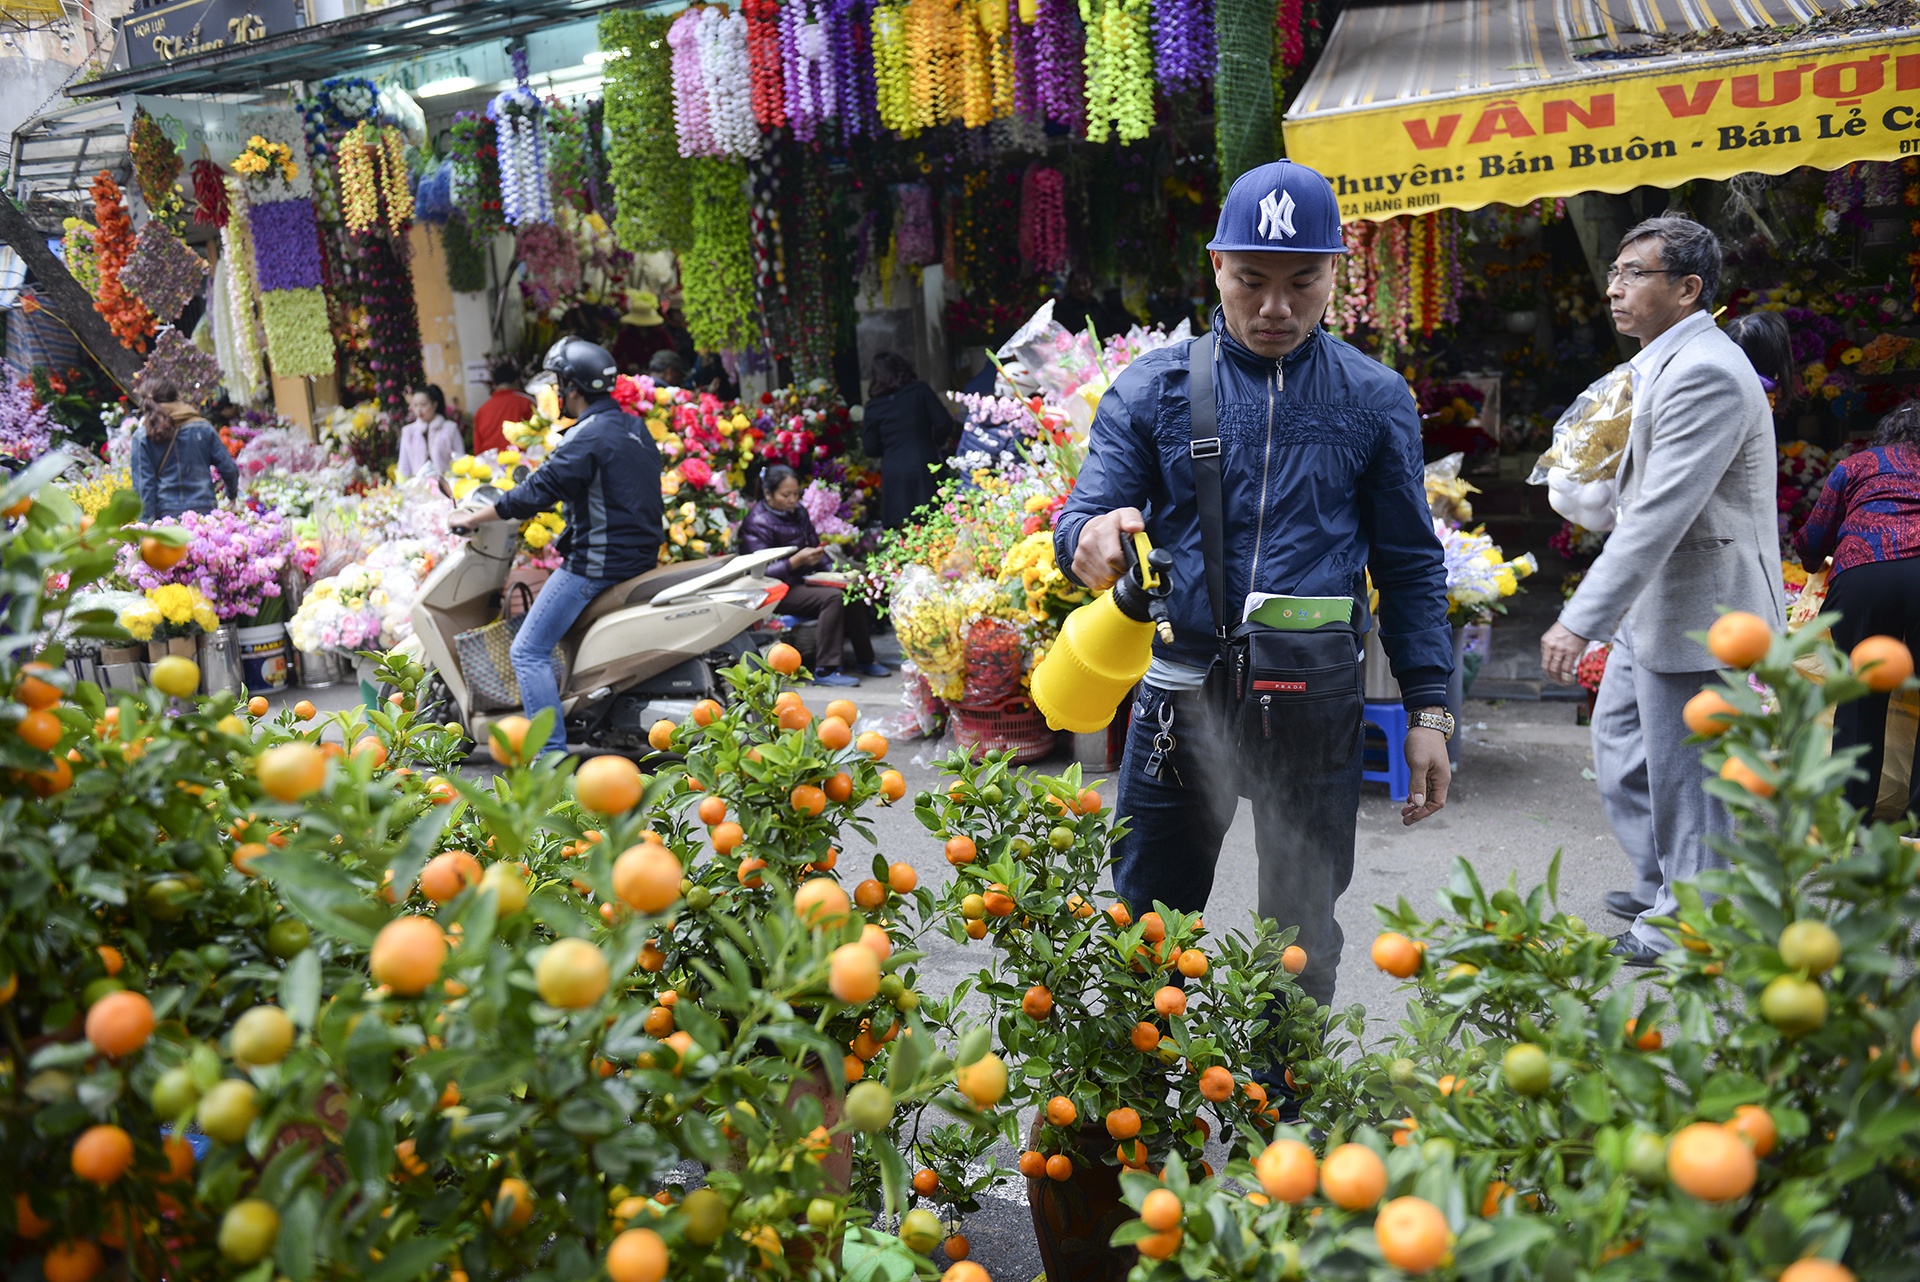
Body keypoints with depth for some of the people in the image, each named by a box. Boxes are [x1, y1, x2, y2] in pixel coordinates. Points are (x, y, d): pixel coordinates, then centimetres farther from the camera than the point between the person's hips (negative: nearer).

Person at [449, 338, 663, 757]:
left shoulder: (588, 436, -17)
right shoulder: (634, 426, 12)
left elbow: (537, 492, -19)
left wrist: (472, 518, -8)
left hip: (597, 562, -10)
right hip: (640, 554, 10)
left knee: (528, 651, -6)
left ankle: (552, 753, -11)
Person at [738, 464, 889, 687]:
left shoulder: (798, 511, 10)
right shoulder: (758, 523, -14)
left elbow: (815, 546, 17)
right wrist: (796, 561, -30)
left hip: (804, 579, 8)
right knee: (833, 596, -27)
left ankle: (864, 660, 1)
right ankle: (825, 670, -27)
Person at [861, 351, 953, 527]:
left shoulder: (872, 407, 3)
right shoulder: (920, 391, 1)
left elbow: (871, 449, 3)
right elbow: (944, 423, -4)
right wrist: (937, 443, 15)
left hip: (893, 474, 1)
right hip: (924, 468, 0)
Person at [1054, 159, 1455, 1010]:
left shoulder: (1375, 400, 4)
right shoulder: (1152, 389, 1)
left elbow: (1410, 565, 7)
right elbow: (1084, 517, -4)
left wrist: (1428, 710, 0)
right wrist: (1093, 537, -29)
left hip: (1318, 709, 1)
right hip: (1181, 700, 0)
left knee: (1303, 940, 15)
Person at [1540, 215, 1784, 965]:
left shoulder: (1705, 372, -22)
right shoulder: (1666, 364, 13)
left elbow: (1660, 515, -29)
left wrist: (1581, 621, -30)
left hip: (1695, 611, -11)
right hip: (1652, 607, 11)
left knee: (1682, 771, 1)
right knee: (1621, 739, 21)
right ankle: (1661, 885, 37)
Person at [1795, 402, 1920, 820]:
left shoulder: (1858, 463, 25)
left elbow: (1813, 540, 22)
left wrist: (1813, 563, 43)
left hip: (1862, 576, 0)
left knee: (1860, 697, 10)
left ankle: (1851, 815, 12)